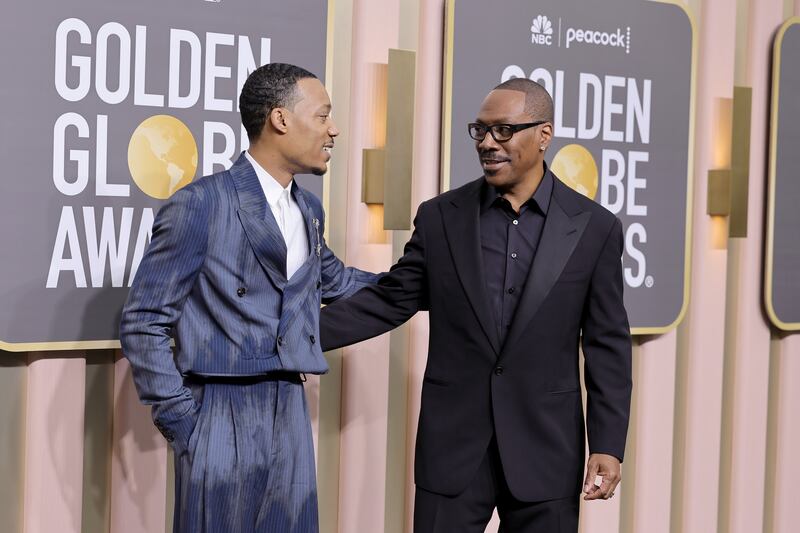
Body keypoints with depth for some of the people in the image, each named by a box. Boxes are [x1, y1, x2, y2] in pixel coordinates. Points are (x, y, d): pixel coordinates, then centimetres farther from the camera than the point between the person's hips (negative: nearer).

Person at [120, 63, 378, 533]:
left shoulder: (309, 209, 10)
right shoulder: (200, 204, -10)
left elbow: (332, 281, 29)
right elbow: (143, 322, -8)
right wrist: (181, 422, -10)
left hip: (290, 413, 6)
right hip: (223, 419, -6)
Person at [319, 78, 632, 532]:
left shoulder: (593, 227, -1)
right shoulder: (440, 217, 3)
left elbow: (607, 344, 0)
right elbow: (388, 302, 5)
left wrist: (608, 444, -4)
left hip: (545, 446, -1)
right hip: (453, 443, 1)